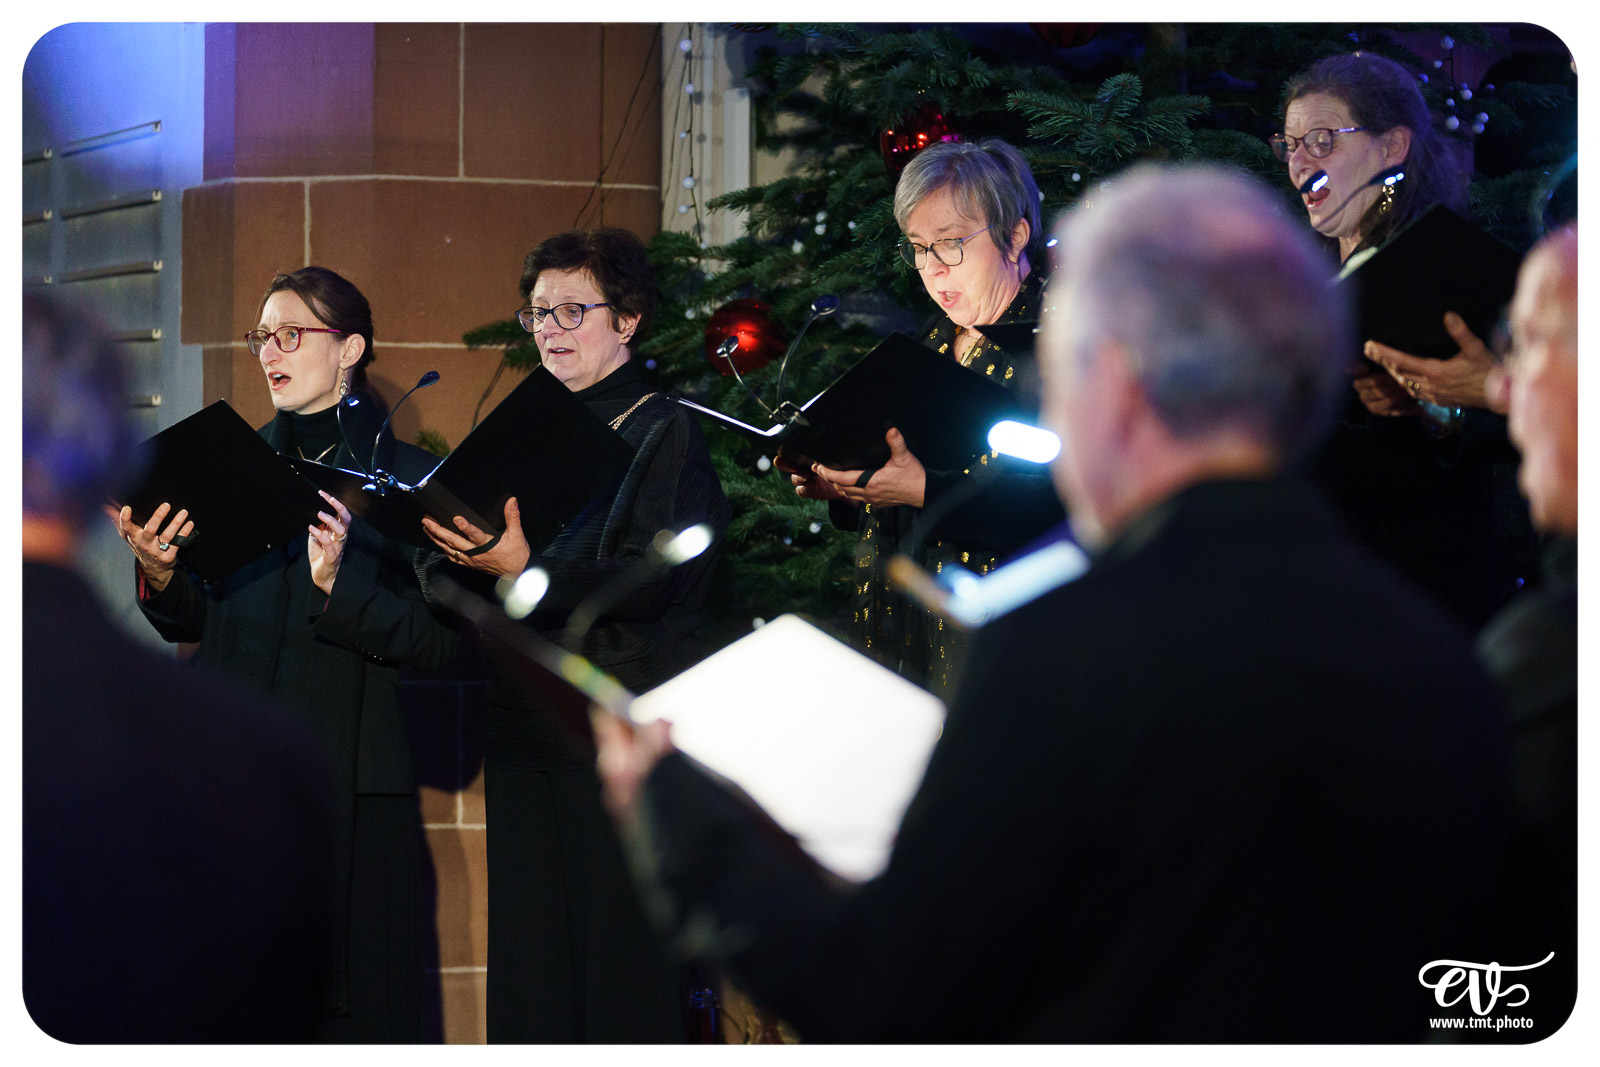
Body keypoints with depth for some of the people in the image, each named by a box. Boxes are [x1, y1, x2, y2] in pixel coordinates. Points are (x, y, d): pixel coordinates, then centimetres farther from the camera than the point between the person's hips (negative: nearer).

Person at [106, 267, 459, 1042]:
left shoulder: (407, 478, 2)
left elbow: (439, 641, -6)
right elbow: (193, 623, 14)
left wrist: (338, 585, -20)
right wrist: (161, 577, -6)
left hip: (346, 782, -3)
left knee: (346, 1000, -4)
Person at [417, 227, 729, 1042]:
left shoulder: (663, 433, 0)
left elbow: (662, 578, -14)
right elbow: (445, 579, 15)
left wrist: (525, 571, -24)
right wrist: (463, 556, -9)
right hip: (523, 726, 6)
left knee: (621, 953, -7)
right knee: (529, 959, 6)